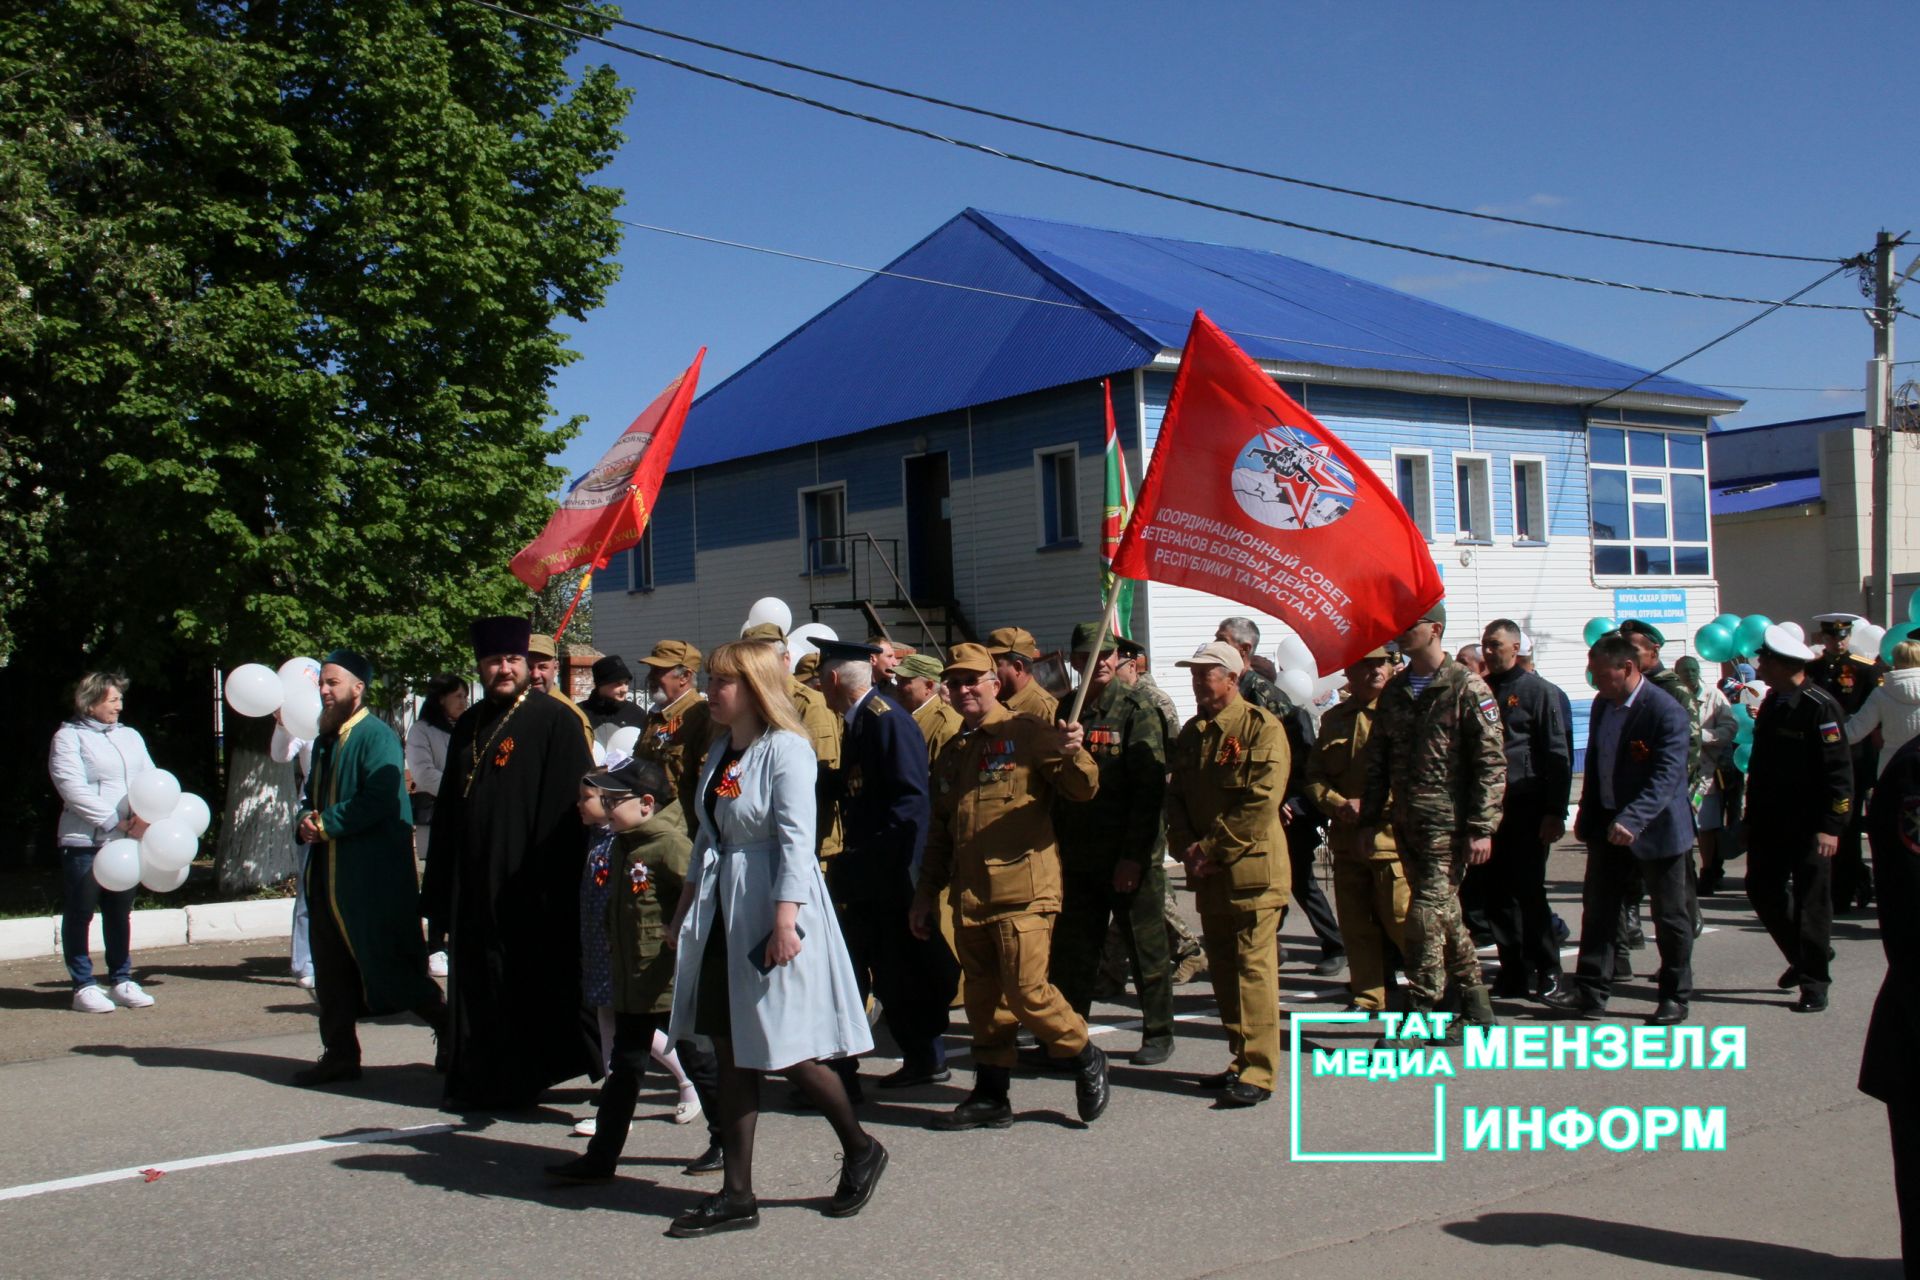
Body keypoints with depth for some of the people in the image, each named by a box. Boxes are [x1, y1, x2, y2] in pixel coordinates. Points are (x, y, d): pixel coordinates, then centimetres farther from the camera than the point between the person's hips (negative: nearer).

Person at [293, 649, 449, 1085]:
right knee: (332, 969, 10)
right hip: (330, 877, 9)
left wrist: (327, 824, -17)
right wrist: (306, 822, -1)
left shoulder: (376, 736, -11)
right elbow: (312, 795, 22)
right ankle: (339, 1053, 18)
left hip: (375, 877, -9)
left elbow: (380, 800, -23)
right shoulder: (325, 740, 16)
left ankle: (446, 1027, 14)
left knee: (390, 963, -3)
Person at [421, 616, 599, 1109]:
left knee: (531, 984, 2)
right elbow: (447, 809, 17)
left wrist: (555, 880, -17)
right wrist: (439, 892, 14)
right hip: (474, 885, 6)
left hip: (528, 882, -6)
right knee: (479, 985, 12)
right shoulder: (469, 726, 14)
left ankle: (517, 1083, 14)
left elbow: (569, 807, -12)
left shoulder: (555, 720, -7)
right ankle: (480, 1082, 23)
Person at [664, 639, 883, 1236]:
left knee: (784, 1048, -1)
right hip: (721, 912, 8)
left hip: (770, 906, -8)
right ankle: (737, 1194, 14)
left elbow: (797, 839, -19)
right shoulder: (721, 751, 12)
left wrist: (785, 919, -24)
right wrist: (685, 911, 18)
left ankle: (860, 1151, 22)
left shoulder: (786, 749, -13)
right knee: (731, 1051, 8)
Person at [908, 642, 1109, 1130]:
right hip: (969, 896, 6)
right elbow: (939, 833, 22)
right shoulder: (951, 753, 17)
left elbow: (1082, 791, -9)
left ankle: (1086, 1058, 14)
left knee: (1026, 991, -9)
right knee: (983, 998, 10)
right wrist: (924, 897, 19)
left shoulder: (1026, 732, -2)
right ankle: (990, 1097, 19)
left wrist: (1073, 754, -30)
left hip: (1023, 890, -6)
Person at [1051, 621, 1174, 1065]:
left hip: (1130, 857, -4)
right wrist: (1056, 845, 6)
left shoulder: (1137, 709, -7)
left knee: (1145, 947, 6)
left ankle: (1158, 1034, 20)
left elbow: (1150, 787, -13)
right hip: (1079, 857, 5)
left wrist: (1133, 855, -17)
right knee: (1071, 950, 7)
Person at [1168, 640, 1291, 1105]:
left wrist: (1211, 849, -15)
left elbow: (1260, 804, -16)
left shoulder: (1262, 727, -8)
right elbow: (1176, 796, 14)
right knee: (1222, 966, 11)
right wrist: (1186, 849, -3)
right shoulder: (1190, 732, 15)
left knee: (1253, 966, -7)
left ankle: (1258, 1072, -4)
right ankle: (1242, 1059, 21)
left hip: (1251, 868, -7)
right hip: (1207, 873, 7)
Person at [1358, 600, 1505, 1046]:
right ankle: (1476, 1008, 24)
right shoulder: (1394, 691, 12)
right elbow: (1377, 761, 16)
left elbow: (1491, 764, -10)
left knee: (1426, 916, -10)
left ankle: (1422, 1015, -2)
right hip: (1407, 824, 7)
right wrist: (1368, 818, 10)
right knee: (1445, 915, 13)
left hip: (1448, 825, -7)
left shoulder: (1467, 688, -7)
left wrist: (1481, 828, -15)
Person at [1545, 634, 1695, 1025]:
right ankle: (1591, 990, 12)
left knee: (1669, 917, 6)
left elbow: (1666, 776, -28)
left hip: (1656, 829, -7)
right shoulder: (1602, 706, 6)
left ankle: (1676, 996, 19)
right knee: (1597, 909, 7)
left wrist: (1632, 820, -38)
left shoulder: (1667, 713, -20)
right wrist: (1586, 815, 15)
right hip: (1607, 825, 7)